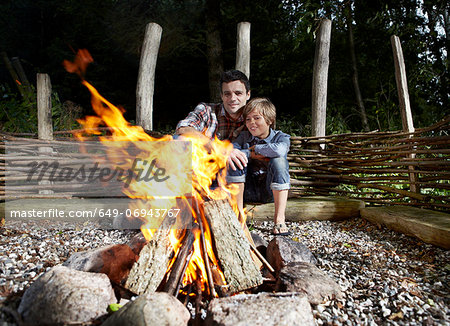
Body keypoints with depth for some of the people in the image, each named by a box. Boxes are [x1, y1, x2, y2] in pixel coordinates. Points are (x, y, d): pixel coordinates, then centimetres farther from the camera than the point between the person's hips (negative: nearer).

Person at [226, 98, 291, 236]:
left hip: (272, 190, -2)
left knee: (278, 160, -27)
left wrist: (254, 148, -15)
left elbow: (279, 150, -30)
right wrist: (251, 154, -23)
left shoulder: (281, 137, -4)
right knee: (234, 160, -17)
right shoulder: (244, 136, 4)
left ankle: (279, 218, -26)